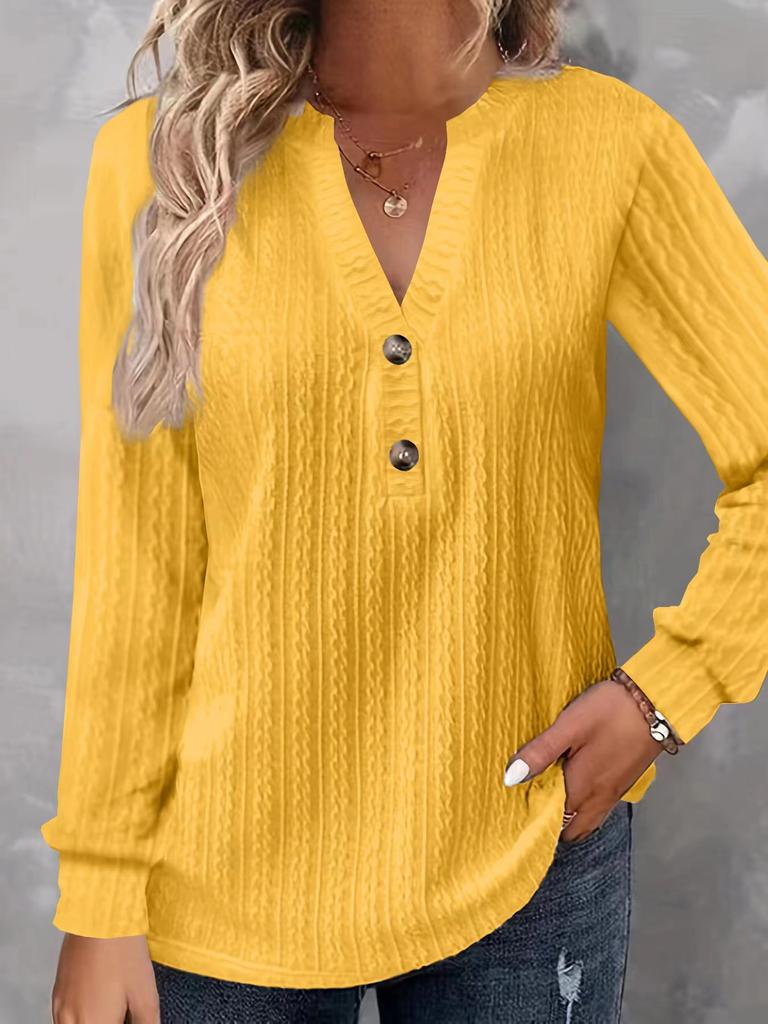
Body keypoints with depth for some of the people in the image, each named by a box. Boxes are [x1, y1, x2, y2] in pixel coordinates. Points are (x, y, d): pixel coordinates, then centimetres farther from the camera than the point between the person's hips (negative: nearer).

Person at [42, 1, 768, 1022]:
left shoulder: (613, 144, -7)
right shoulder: (163, 158, -6)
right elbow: (135, 560, -5)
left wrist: (666, 693, -9)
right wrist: (100, 895, -3)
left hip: (531, 865, 1)